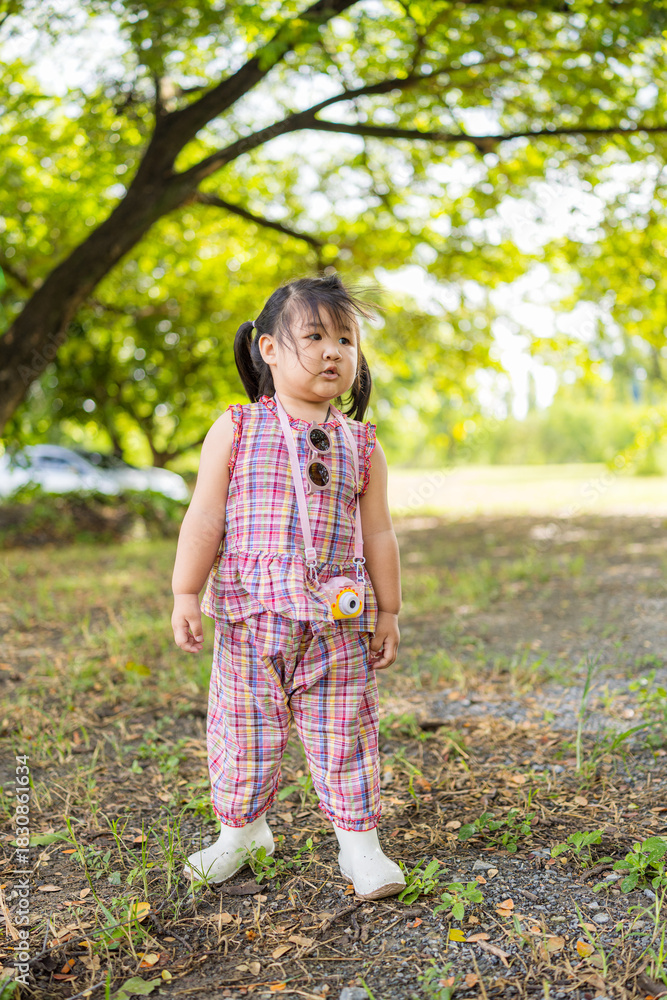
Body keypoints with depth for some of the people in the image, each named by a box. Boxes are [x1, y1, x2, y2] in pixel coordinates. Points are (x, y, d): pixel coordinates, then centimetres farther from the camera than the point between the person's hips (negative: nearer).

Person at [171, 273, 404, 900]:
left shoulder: (360, 445, 5)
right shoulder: (236, 430, 0)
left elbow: (378, 535, 9)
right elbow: (204, 519, -1)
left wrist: (387, 613, 9)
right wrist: (186, 595, -5)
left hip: (337, 622, 1)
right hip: (248, 618, 0)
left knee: (343, 733, 6)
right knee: (243, 730, 11)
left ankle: (358, 840, 21)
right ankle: (240, 831, 32)